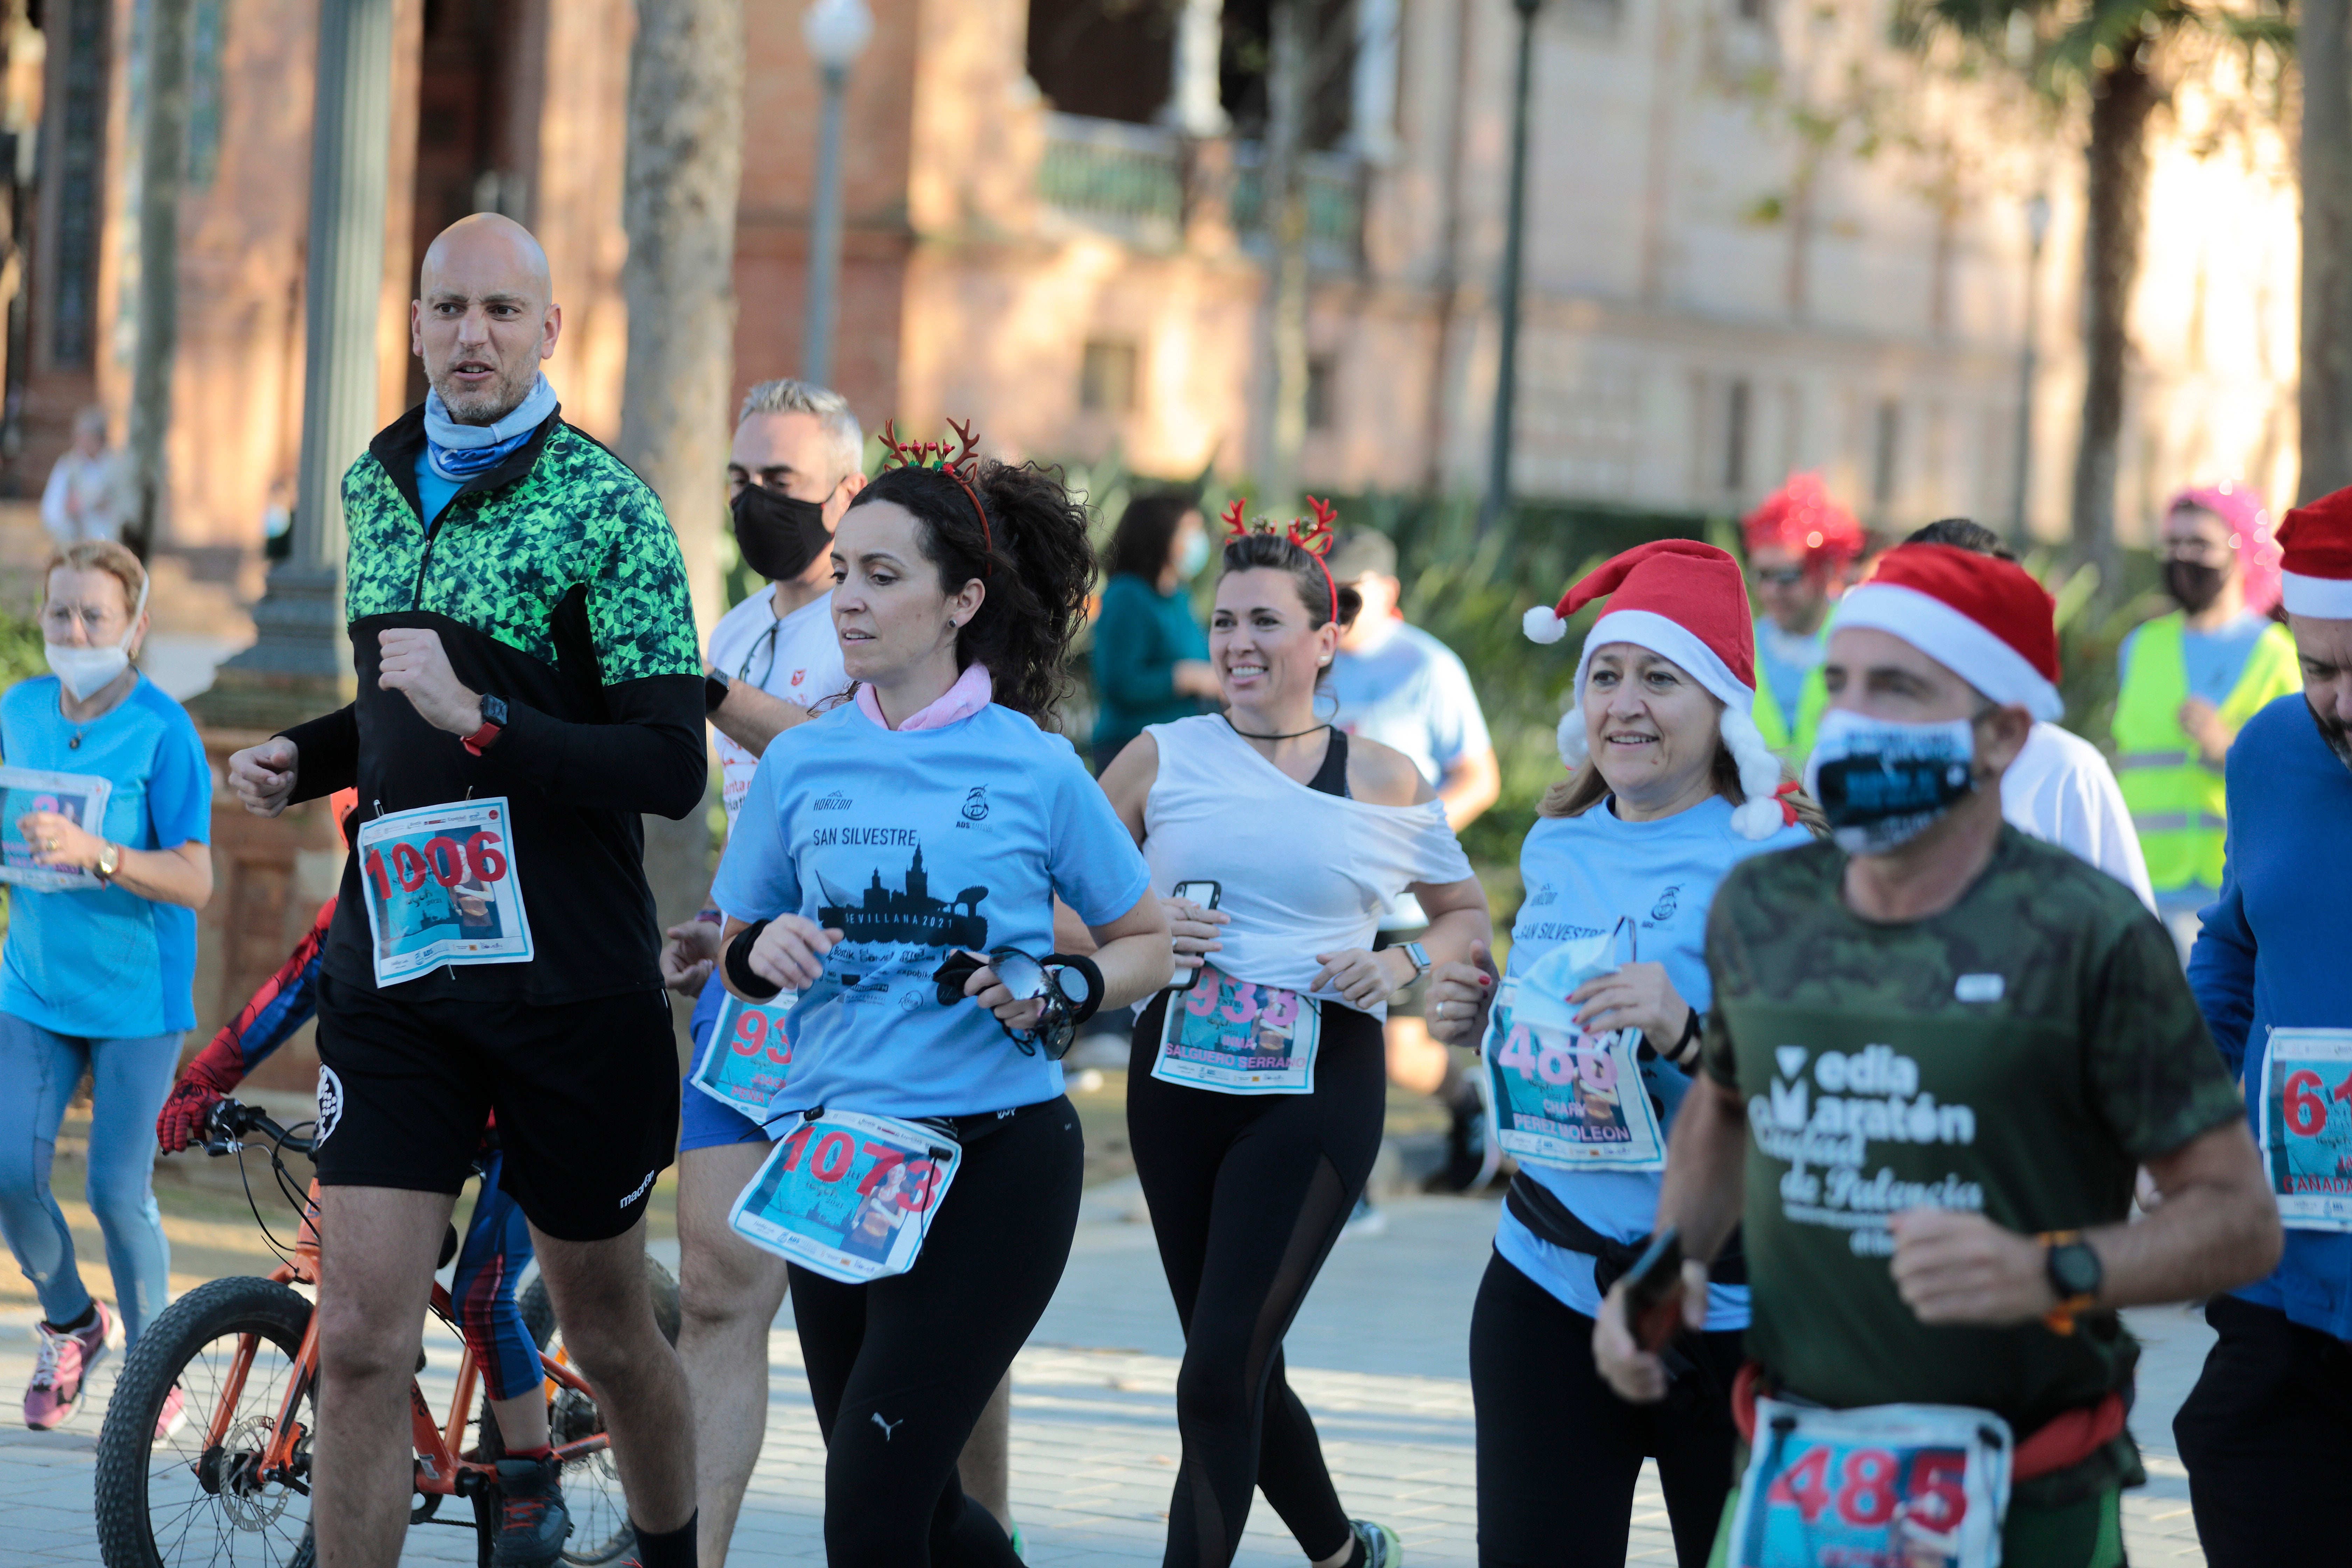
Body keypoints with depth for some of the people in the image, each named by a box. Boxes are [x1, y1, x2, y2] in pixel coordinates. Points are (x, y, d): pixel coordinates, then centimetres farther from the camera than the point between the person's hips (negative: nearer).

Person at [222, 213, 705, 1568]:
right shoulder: (373, 489, 11)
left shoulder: (609, 511, -8)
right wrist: (304, 759, 8)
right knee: (361, 1339, -7)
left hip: (573, 984, -4)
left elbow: (673, 770, -14)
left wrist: (481, 722, -25)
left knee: (605, 1329, 11)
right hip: (395, 973, 4)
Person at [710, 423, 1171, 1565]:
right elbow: (735, 953, 16)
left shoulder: (1033, 767, -4)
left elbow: (1149, 945, 6)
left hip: (995, 1161, -5)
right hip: (832, 1158, 5)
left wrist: (1060, 991, -13)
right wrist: (764, 952, -7)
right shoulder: (803, 763, 5)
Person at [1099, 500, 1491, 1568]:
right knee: (1240, 1369, 14)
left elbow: (1469, 915, 13)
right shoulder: (1162, 760, 3)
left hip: (1320, 1088, -3)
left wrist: (1404, 966, -7)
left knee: (1220, 1372, -14)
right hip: (1178, 1079, 3)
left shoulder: (1383, 784, 1)